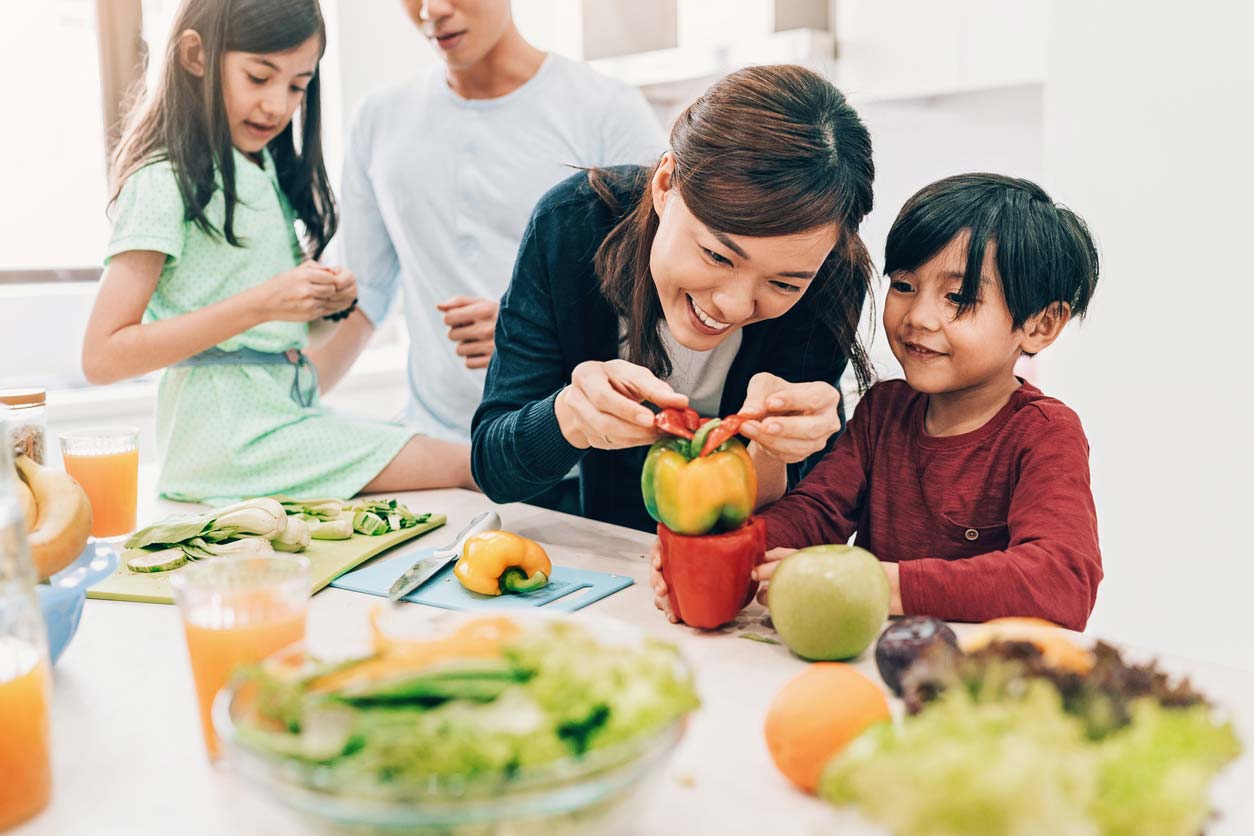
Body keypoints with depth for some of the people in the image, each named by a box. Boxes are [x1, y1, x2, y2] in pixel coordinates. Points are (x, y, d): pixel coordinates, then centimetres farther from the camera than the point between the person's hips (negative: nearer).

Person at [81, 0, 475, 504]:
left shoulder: (270, 170, 14)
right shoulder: (165, 179, -10)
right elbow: (102, 357, -15)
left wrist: (319, 296, -2)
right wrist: (263, 303, -21)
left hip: (290, 413, 8)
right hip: (229, 437, -8)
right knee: (467, 468, -16)